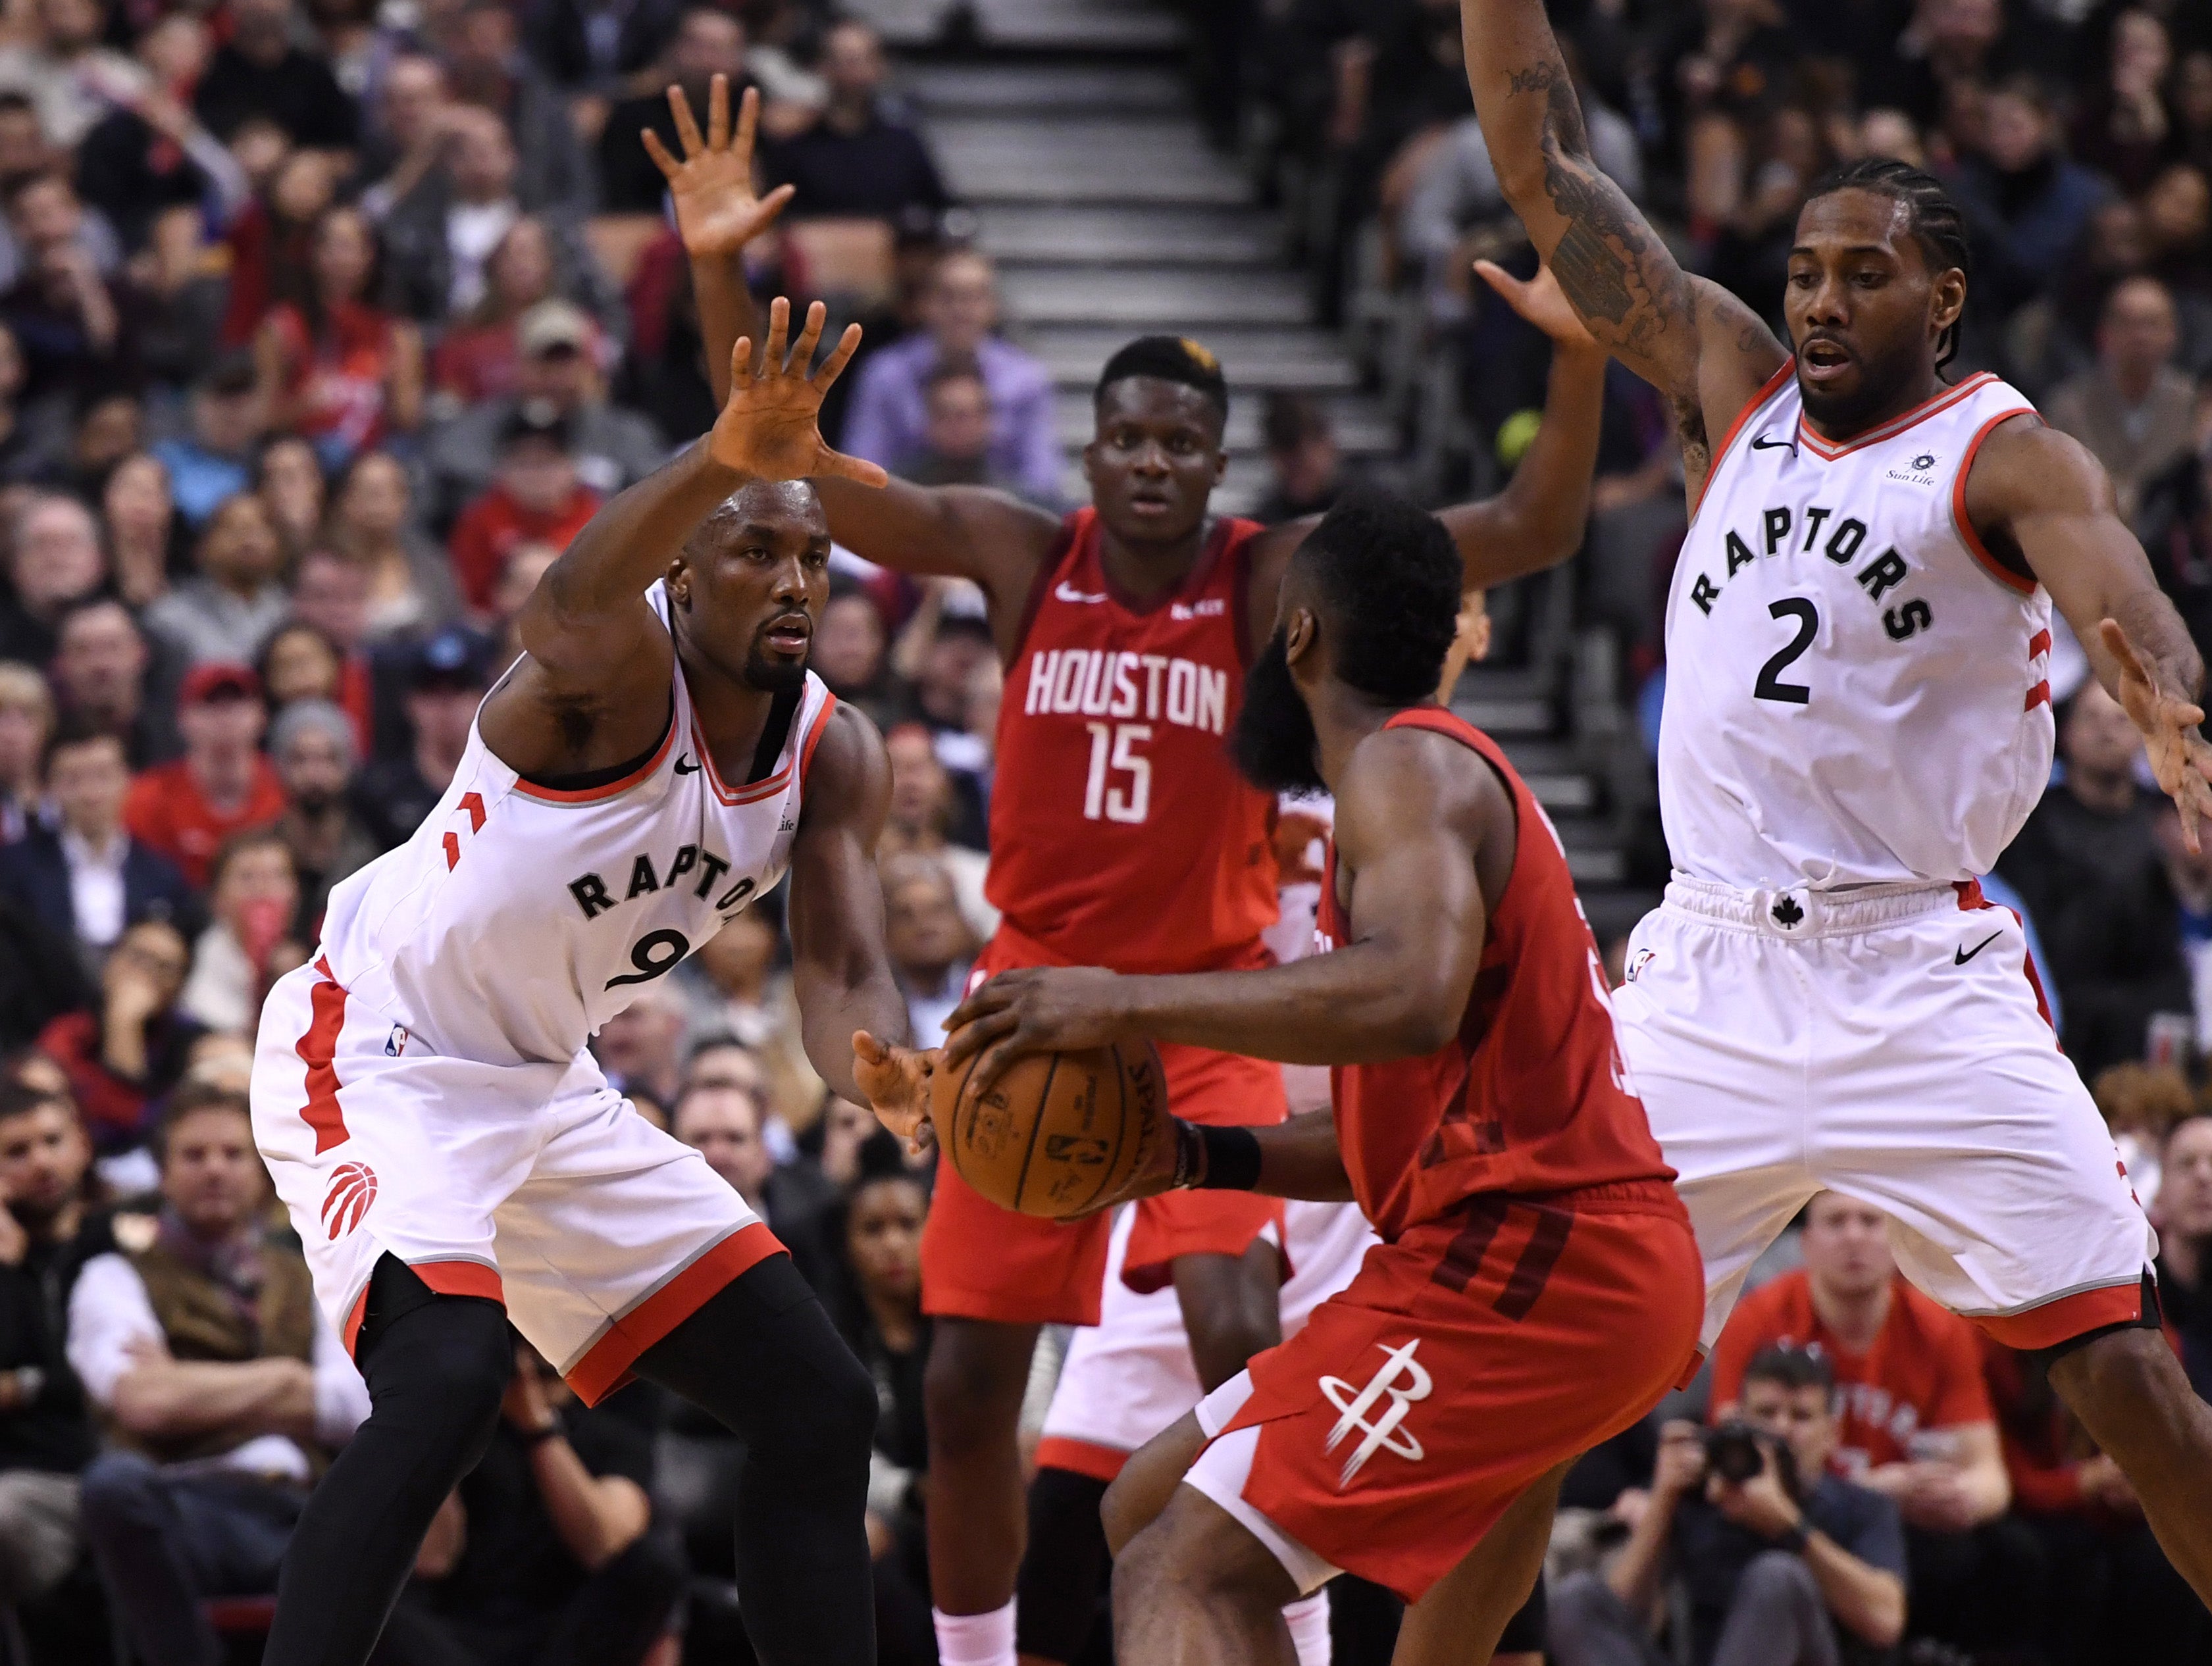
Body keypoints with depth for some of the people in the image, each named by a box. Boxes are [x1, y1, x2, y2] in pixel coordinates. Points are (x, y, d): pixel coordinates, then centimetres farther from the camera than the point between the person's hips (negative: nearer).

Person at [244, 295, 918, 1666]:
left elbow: (845, 977, -10)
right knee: (449, 1378, -33)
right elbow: (570, 608, -49)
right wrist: (721, 460, -69)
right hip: (378, 1052, -8)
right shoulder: (626, 669, -24)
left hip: (545, 1089, 8)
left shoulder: (836, 760, -1)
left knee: (821, 1405, 7)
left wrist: (898, 1076, -35)